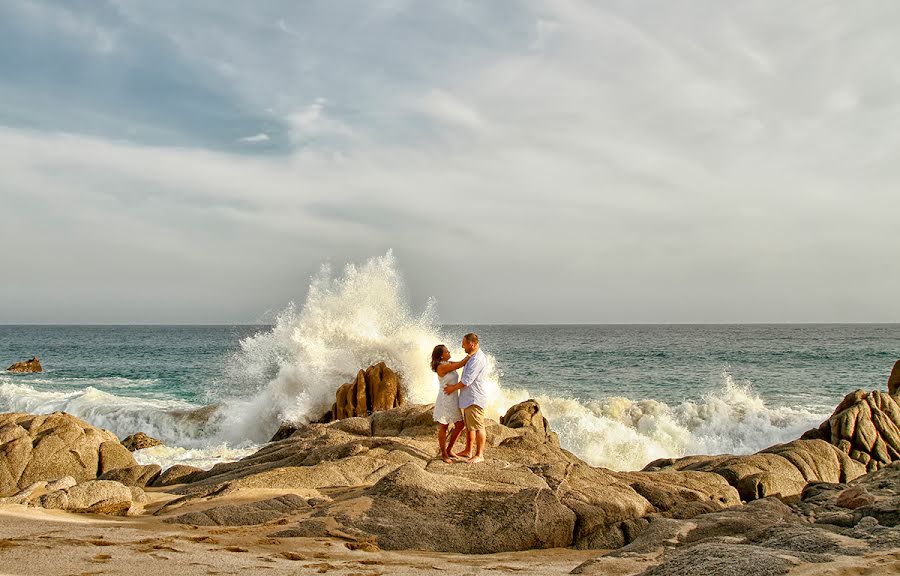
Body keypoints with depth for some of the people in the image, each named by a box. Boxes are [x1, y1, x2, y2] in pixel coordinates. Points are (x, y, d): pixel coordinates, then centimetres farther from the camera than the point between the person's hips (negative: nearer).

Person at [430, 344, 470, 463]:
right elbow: (460, 365, -19)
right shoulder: (441, 367, -19)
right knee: (444, 427, 4)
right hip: (445, 399, -9)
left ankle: (449, 450, 25)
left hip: (454, 399, 9)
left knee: (460, 425, 11)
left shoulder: (450, 364, 7)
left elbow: (463, 363, 8)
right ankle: (443, 454, 15)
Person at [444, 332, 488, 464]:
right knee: (469, 426, 18)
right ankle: (468, 451, 27)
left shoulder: (478, 359, -20)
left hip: (475, 399, -11)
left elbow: (467, 380, -21)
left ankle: (479, 455, -1)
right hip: (468, 398, 11)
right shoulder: (473, 357, 15)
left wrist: (453, 388, -9)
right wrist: (455, 386, 16)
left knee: (478, 427, -5)